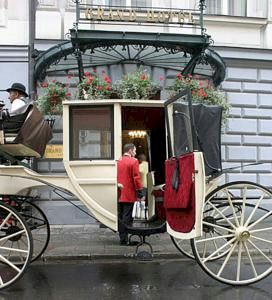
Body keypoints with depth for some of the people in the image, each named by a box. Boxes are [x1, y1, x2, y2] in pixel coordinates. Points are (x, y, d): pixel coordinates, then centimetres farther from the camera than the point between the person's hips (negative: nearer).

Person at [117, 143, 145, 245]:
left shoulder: (118, 161, 8)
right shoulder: (133, 161, -9)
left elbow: (115, 177, 9)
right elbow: (136, 178, -12)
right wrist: (140, 194, -7)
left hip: (119, 195, 6)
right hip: (129, 195, -6)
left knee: (120, 217, 11)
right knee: (127, 218, -1)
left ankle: (122, 238, 18)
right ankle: (125, 240, 1)